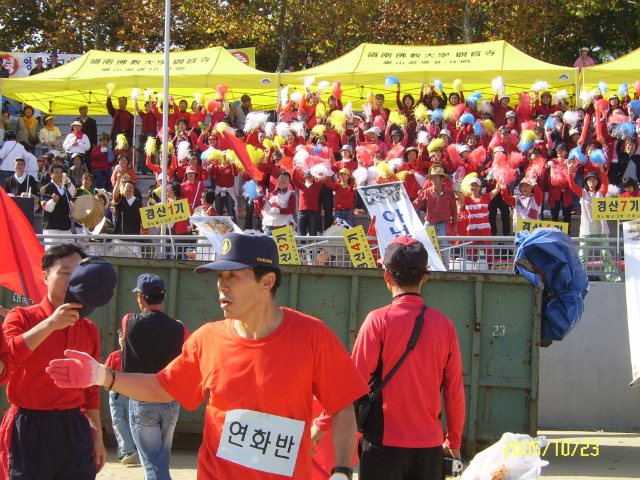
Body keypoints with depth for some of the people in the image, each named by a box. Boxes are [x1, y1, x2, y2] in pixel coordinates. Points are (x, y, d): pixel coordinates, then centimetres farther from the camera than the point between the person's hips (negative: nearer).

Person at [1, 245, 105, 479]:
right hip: (28, 430, -4)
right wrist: (51, 323, -26)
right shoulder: (21, 317, -2)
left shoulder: (89, 330, 11)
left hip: (74, 432, 4)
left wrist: (97, 436, 13)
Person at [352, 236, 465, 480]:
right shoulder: (444, 325, 1)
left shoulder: (378, 321, -9)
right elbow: (455, 392, 5)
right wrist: (454, 442, 18)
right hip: (430, 446, 3)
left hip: (385, 444, -3)